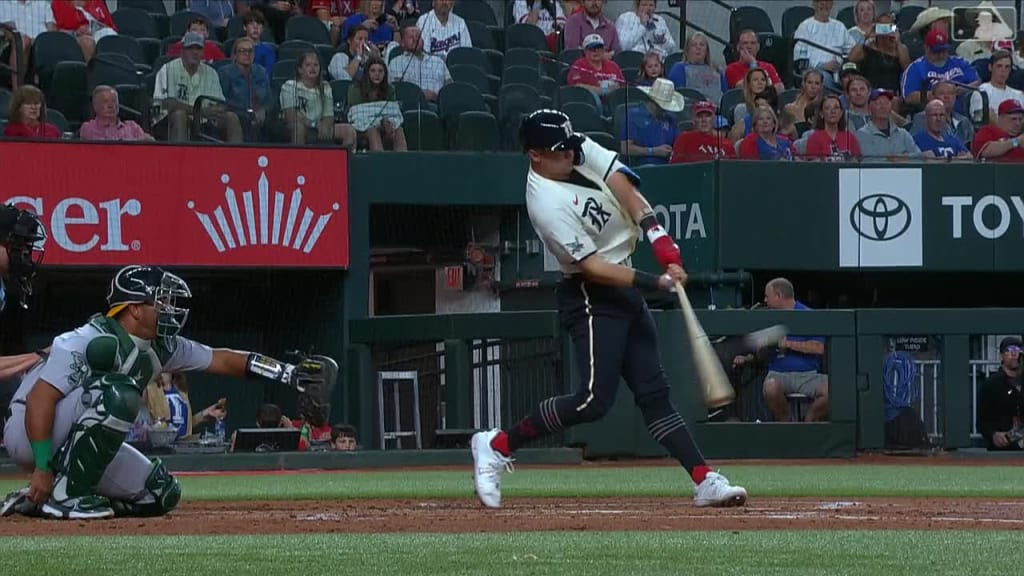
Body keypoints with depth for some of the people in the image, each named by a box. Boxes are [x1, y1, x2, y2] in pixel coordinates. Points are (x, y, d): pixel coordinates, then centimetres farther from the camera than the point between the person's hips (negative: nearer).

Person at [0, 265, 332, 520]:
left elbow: (217, 360, 12)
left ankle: (37, 500, 4)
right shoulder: (93, 341, -24)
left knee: (161, 494, 1)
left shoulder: (160, 348, 3)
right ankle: (64, 493, -23)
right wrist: (43, 467, -33)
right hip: (28, 433, -9)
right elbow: (40, 397, -29)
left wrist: (286, 373, 6)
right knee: (117, 393, -30)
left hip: (77, 441, 9)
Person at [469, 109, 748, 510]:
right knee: (595, 400, -15)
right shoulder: (547, 204, -24)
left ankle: (704, 481, 3)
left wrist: (655, 233, -18)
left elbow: (623, 187, -4)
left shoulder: (582, 152, -1)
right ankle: (498, 445, -4)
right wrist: (656, 282, -26)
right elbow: (593, 267, -24)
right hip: (591, 298, -9)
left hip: (625, 290, 9)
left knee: (654, 393, 6)